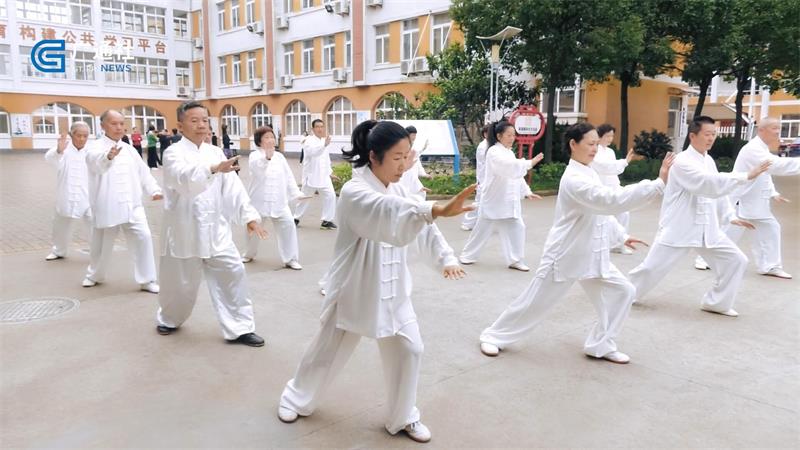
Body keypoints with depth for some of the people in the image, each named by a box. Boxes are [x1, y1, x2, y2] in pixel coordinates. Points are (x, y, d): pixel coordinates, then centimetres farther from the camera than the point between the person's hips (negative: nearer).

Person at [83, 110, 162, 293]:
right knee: (102, 242, 11)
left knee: (143, 237, -9)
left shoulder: (129, 149, 12)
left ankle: (147, 280, 2)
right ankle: (95, 275, 38)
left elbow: (143, 172, 14)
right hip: (108, 206, -3)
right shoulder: (97, 147, -6)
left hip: (131, 204, 3)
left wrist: (154, 190, -1)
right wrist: (108, 156, -53)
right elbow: (95, 162, -30)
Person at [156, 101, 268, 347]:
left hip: (215, 229, 4)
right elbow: (185, 178, -32)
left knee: (233, 273, -1)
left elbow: (233, 187, 3)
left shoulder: (215, 152, 7)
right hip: (184, 230, -4)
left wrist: (249, 216, -6)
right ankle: (169, 319, 38)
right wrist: (214, 169, -50)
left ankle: (239, 328, 10)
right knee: (181, 281, 8)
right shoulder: (174, 153, -10)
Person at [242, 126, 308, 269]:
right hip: (259, 200, -2)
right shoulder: (254, 155, -6)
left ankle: (290, 259, -1)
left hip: (278, 201, 2)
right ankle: (249, 254, 40)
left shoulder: (279, 156, 7)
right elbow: (256, 167, -30)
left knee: (288, 224, -11)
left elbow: (288, 176, 8)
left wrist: (296, 193, 1)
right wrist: (267, 157, -48)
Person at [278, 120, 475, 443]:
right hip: (354, 290, -6)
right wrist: (440, 210, -56)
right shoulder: (354, 193, -23)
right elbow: (391, 215, -43)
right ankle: (296, 398, 39)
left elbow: (420, 224, 6)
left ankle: (403, 417, 27)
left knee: (408, 350, 7)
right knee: (328, 351, 12)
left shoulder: (396, 190, 2)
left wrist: (446, 258, -4)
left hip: (392, 290, 6)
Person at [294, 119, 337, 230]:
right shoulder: (309, 140, -11)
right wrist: (324, 145, -47)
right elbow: (312, 151, -34)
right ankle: (296, 218, 29)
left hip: (323, 176, 5)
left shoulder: (323, 140, 11)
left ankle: (327, 220, 4)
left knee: (330, 196, -6)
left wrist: (329, 171, 18)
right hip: (311, 176, -5)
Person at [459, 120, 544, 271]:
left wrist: (527, 192, 8)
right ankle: (468, 255, 21)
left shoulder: (509, 153, 12)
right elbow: (509, 167, -31)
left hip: (509, 200, 7)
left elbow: (517, 173, 15)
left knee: (516, 228, 4)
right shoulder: (494, 152, -15)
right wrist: (530, 163, -35)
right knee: (483, 229, 4)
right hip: (494, 199, -7)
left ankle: (515, 260, 15)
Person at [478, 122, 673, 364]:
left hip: (590, 255, 9)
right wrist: (659, 183, -36)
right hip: (565, 255, -9)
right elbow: (613, 200, -35)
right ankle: (494, 335, 21)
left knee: (622, 291, 6)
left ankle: (600, 345, 18)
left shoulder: (589, 172, 7)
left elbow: (603, 209, 19)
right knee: (534, 302, 2)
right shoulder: (574, 179, -24)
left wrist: (621, 235, 17)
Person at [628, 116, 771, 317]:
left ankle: (716, 302, 22)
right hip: (679, 227, -7)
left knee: (735, 260, 6)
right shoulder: (682, 161, -17)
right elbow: (710, 184, -30)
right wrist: (746, 176, -32)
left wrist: (731, 216, 13)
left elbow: (719, 190, 18)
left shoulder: (709, 161, 10)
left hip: (707, 227, 8)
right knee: (653, 266, -1)